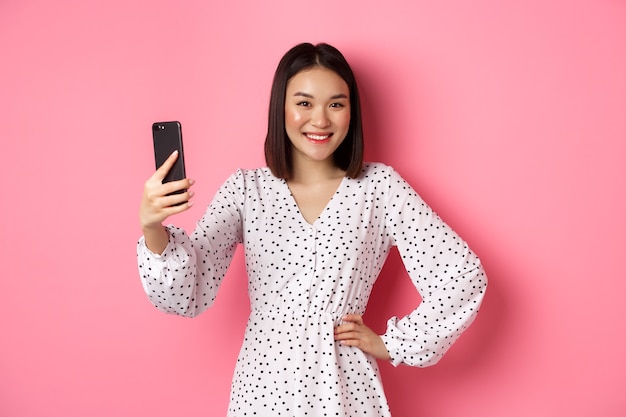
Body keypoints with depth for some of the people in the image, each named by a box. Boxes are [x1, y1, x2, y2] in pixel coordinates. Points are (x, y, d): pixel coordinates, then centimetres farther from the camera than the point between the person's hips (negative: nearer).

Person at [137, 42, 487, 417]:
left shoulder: (379, 186, -5)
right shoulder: (245, 189, -2)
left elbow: (464, 277, -6)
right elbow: (188, 296, -8)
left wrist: (391, 345, -5)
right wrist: (154, 231, -24)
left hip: (345, 386, -1)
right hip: (263, 385, 1)